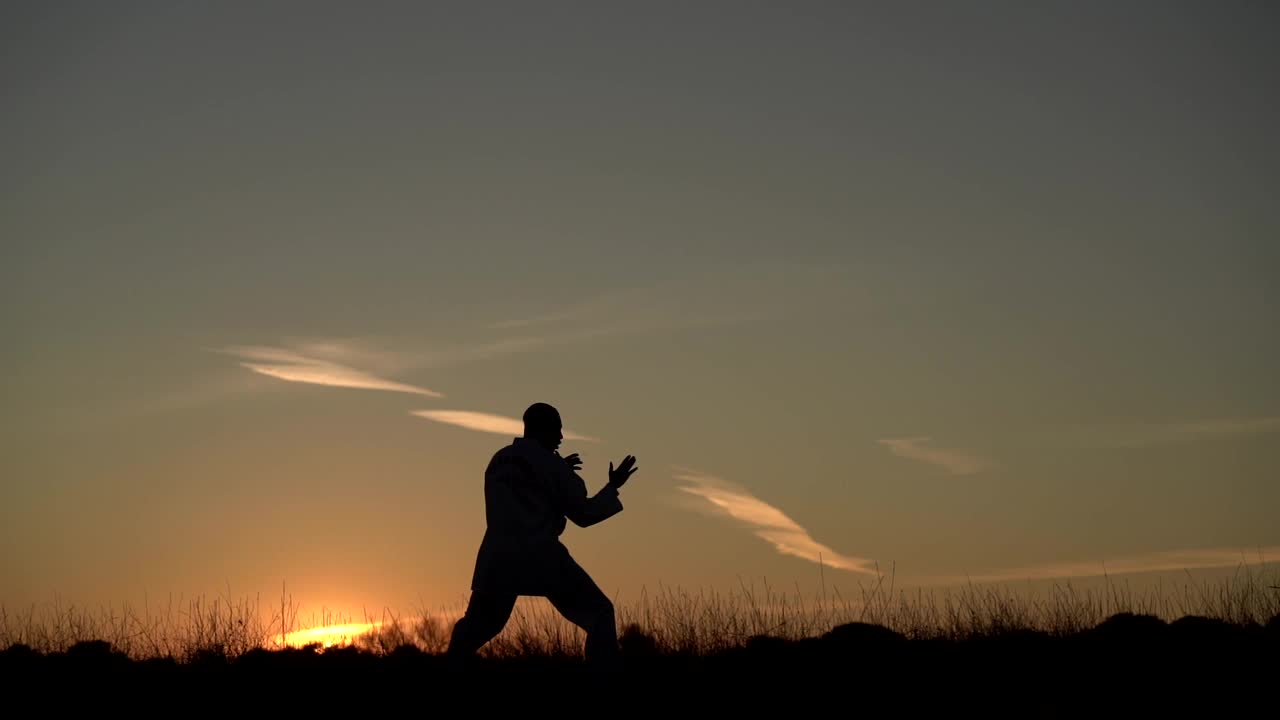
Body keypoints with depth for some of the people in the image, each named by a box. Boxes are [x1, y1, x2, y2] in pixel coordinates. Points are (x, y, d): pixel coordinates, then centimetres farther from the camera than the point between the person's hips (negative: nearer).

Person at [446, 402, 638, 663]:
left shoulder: (498, 461, 15)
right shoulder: (550, 464, -3)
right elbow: (584, 514, -1)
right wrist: (613, 486, 12)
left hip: (498, 557, 6)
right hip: (540, 556, -5)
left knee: (476, 625, 20)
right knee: (599, 613, 3)